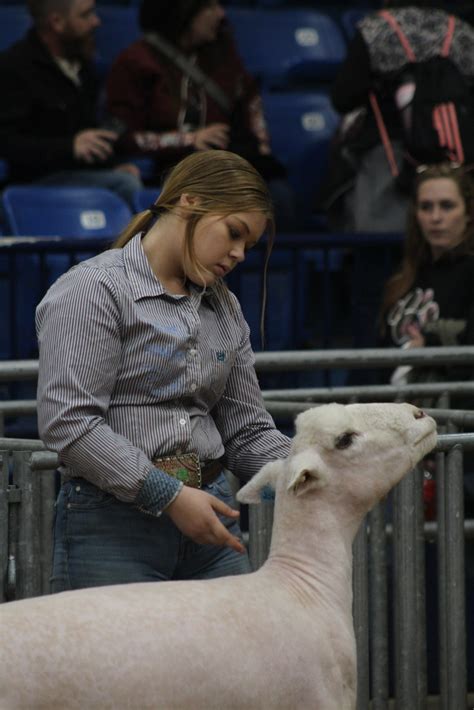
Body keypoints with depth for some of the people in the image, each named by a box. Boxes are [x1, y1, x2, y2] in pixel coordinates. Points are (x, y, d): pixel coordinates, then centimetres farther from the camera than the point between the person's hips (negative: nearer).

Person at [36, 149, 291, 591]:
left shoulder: (223, 308, 18)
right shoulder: (94, 289, -6)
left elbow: (247, 431, 20)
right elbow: (67, 421, -16)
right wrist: (169, 497, -18)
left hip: (208, 518, 7)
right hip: (113, 527, -7)